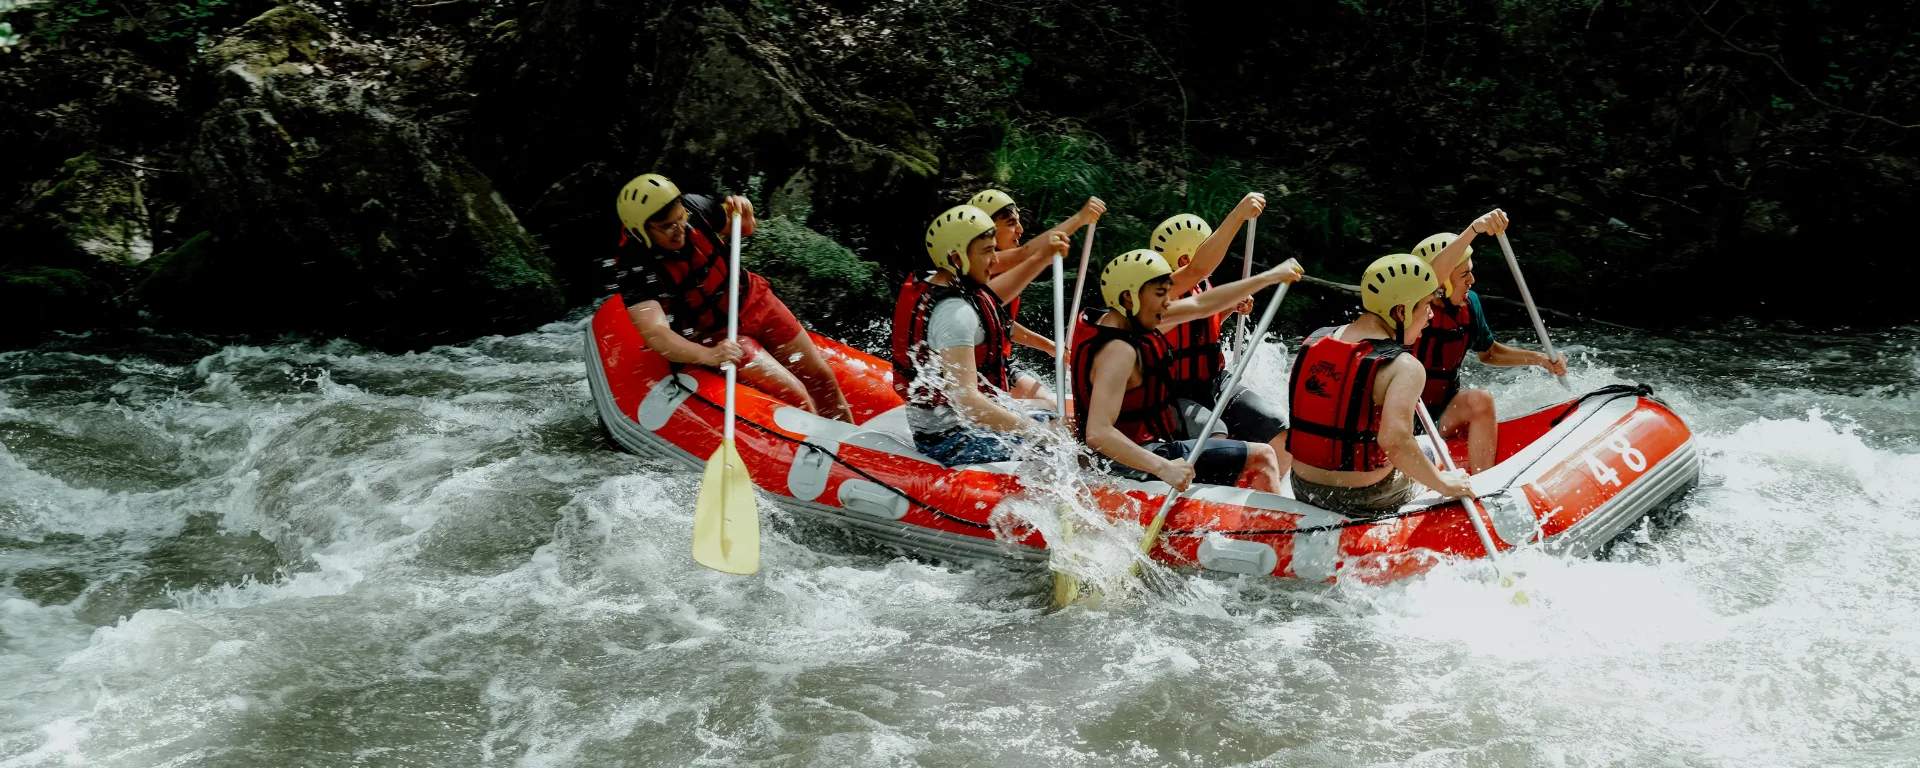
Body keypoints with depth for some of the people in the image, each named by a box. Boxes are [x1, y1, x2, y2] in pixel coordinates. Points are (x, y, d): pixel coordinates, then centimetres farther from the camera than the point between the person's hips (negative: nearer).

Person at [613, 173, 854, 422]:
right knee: (797, 397, -15)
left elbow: (742, 230, 9)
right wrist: (707, 355, -52)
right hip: (715, 336, -5)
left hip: (752, 300, 5)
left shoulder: (694, 207, -13)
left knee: (821, 378, 7)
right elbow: (655, 334, -38)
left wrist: (743, 215, -14)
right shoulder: (636, 270, -27)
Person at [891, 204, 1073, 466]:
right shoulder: (955, 312, -24)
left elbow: (992, 293, 26)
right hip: (952, 439, -11)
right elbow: (965, 400, -32)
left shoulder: (932, 284, 7)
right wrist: (1035, 430, -29)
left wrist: (1045, 257, 15)